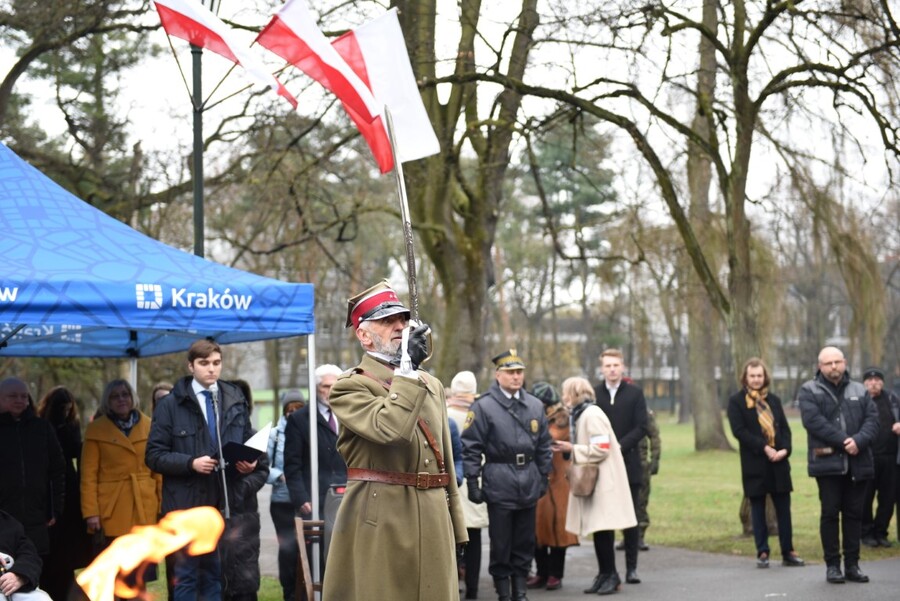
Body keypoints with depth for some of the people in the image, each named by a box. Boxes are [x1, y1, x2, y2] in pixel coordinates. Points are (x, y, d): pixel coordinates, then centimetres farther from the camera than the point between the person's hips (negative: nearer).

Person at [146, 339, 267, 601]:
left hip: (225, 502, 3)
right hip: (187, 504, -3)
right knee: (186, 578, 1)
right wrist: (191, 463, -16)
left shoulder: (235, 402, 13)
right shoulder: (171, 405, 1)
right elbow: (154, 456, -3)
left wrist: (250, 462, -2)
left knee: (215, 576, 8)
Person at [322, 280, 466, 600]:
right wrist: (408, 368, -15)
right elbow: (391, 430, -25)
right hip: (379, 526, -6)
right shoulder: (349, 387, -4)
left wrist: (455, 530, 15)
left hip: (433, 523, 6)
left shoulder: (431, 386, 17)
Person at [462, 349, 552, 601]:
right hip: (499, 484, -4)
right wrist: (472, 482, -9)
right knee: (501, 544, 3)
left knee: (525, 542, 10)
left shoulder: (535, 406, 9)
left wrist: (544, 477, 13)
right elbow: (471, 448, -6)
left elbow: (543, 446, 16)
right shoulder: (483, 406, -6)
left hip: (529, 484, 4)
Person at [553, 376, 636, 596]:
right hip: (593, 480, 9)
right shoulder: (581, 415, 14)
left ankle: (611, 575, 0)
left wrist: (572, 449, -14)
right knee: (598, 530, 10)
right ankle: (604, 575, 14)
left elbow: (601, 449, -20)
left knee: (603, 530, -7)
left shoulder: (592, 415, -15)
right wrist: (570, 448, 4)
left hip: (603, 480, -9)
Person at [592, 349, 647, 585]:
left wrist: (620, 445, -14)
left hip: (629, 464, 0)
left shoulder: (635, 393, 5)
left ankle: (631, 568, 7)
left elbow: (641, 427, -2)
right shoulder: (593, 394, 6)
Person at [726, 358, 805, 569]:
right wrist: (764, 448, -16)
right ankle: (762, 553, 10)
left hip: (778, 461, 4)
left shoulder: (774, 400, 13)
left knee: (784, 508, 4)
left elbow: (785, 428, 10)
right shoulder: (736, 401, -1)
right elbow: (739, 430, -10)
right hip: (754, 464, -4)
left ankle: (788, 553, 10)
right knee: (758, 509, 3)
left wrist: (784, 449, -9)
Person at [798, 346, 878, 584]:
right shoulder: (809, 391, 1)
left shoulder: (859, 391, 13)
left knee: (854, 513, 7)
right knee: (830, 513, 0)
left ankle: (852, 564, 13)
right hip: (827, 463, -3)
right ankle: (832, 565, 6)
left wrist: (858, 441, -17)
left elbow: (872, 419, 2)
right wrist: (844, 442, -19)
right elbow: (814, 421, -13)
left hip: (857, 463, 3)